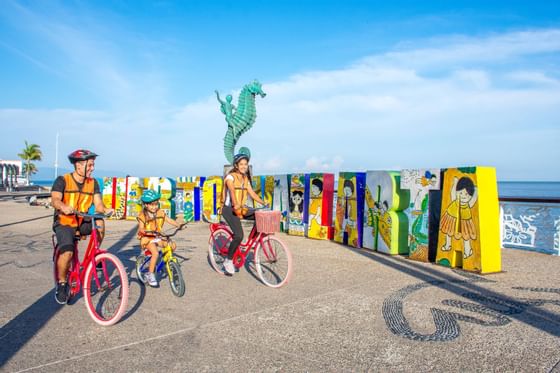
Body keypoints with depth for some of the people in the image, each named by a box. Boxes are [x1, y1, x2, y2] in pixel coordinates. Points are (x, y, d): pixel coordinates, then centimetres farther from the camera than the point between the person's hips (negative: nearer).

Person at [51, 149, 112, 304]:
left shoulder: (93, 183, 0)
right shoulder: (63, 180, -11)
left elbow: (98, 203, -8)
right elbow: (55, 200, -26)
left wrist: (104, 210, -31)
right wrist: (64, 207, -48)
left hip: (82, 222, 4)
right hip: (64, 223, -4)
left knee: (99, 223, -27)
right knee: (67, 252, -26)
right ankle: (61, 284, 0)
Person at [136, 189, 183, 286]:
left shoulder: (160, 213, 2)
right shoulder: (142, 215, -10)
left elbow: (170, 220, -3)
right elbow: (141, 229, -20)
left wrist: (179, 225, -20)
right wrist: (147, 231, -41)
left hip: (157, 237, 5)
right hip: (147, 238, -5)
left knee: (172, 245, -16)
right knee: (155, 253, -29)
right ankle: (150, 274, -14)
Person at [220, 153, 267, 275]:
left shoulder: (246, 178, 12)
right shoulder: (230, 176, -10)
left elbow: (252, 193, 6)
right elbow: (232, 191, -27)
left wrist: (263, 202, -8)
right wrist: (236, 205, -44)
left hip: (241, 207, 7)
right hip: (229, 209, -7)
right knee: (239, 235, -22)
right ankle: (228, 261, -2)